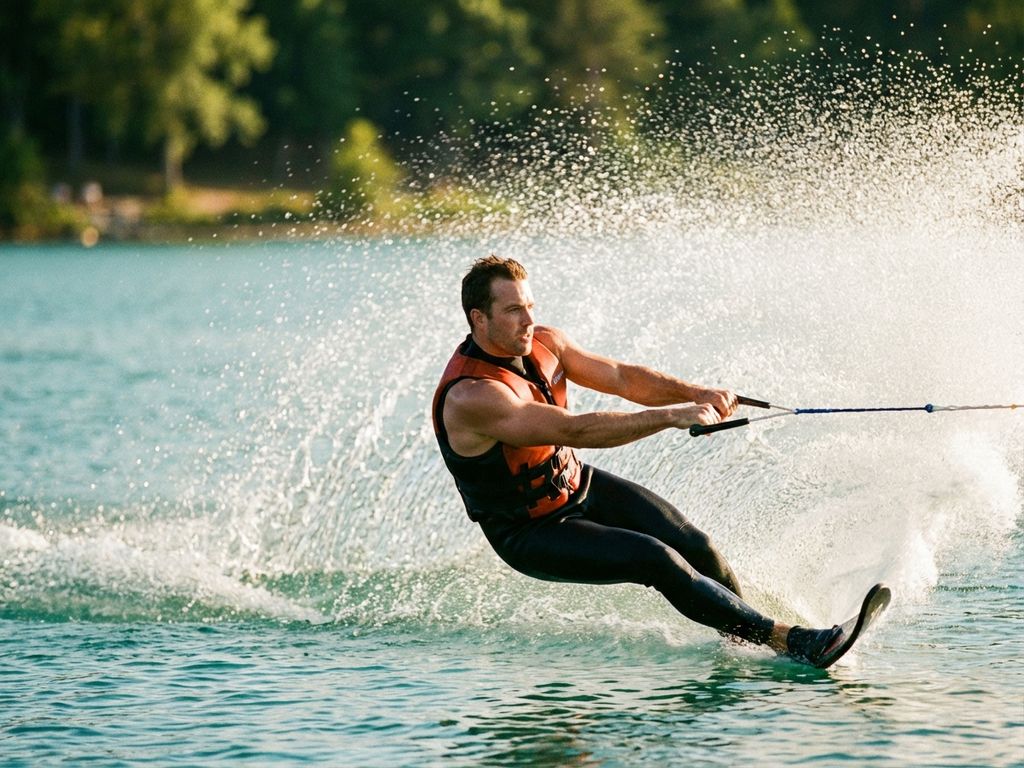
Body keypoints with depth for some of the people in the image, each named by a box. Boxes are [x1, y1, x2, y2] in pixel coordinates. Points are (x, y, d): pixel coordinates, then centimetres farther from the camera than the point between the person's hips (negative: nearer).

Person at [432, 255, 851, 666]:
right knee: (657, 560, -21)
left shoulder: (544, 344, -6)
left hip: (580, 487, 7)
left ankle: (742, 632, 14)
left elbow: (621, 377, -2)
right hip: (531, 534, -7)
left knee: (694, 545, -7)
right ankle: (781, 639, -17)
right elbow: (575, 431, -36)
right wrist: (669, 416, -38)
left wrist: (695, 393, -19)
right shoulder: (470, 396, -31)